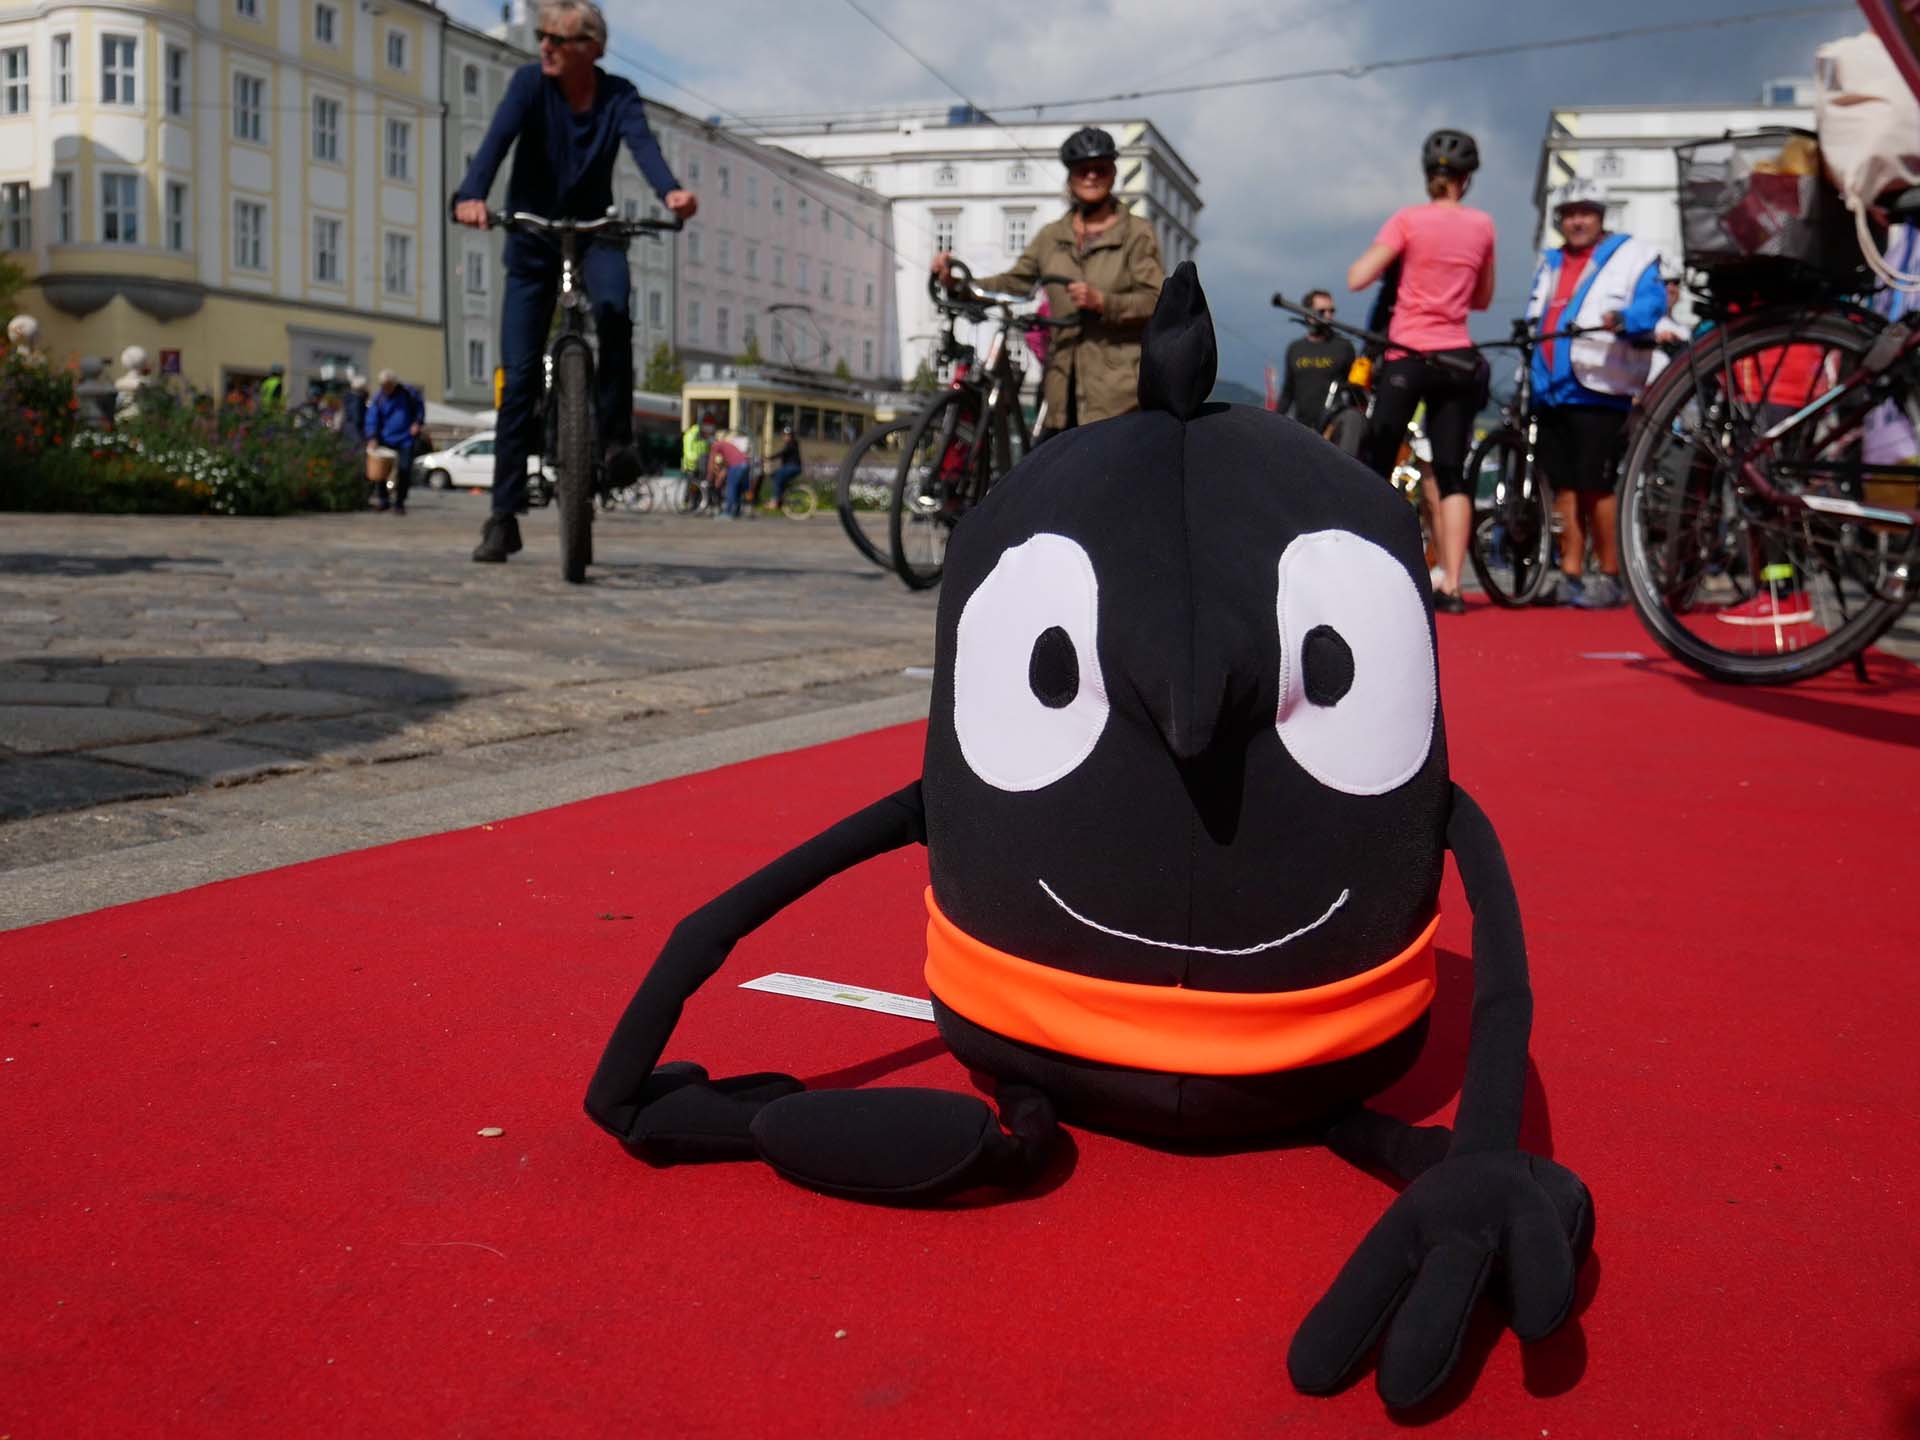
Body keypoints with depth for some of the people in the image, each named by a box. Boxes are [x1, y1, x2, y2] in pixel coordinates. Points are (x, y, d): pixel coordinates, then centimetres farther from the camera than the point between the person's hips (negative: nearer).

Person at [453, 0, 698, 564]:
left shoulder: (618, 95, -9)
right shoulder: (530, 83, -11)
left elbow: (643, 144, -29)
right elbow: (497, 139, -27)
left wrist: (671, 191, -51)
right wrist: (470, 196, -47)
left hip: (595, 232, 0)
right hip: (532, 240, 0)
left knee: (614, 311, -35)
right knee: (519, 376, -5)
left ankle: (616, 438, -19)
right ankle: (504, 516, 1)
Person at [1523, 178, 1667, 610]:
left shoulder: (1631, 256, 4)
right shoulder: (1550, 265, 24)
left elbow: (1651, 304, -10)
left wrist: (1623, 320, -29)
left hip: (1600, 391, -6)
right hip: (1552, 391, 6)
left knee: (1595, 486, -9)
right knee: (1565, 486, 6)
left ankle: (1610, 578, 0)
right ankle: (1570, 576, 11)